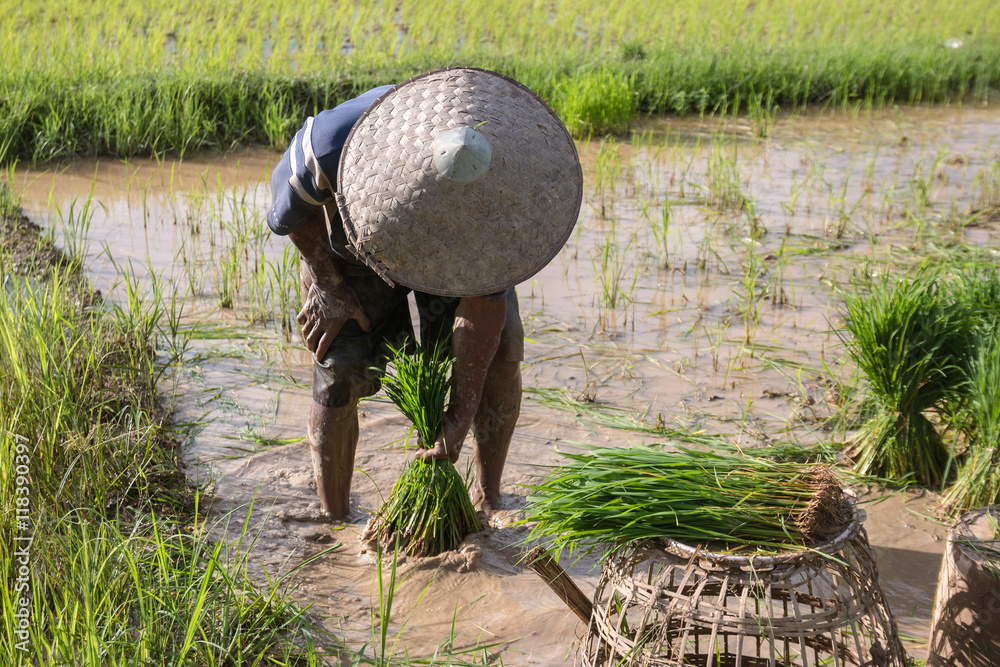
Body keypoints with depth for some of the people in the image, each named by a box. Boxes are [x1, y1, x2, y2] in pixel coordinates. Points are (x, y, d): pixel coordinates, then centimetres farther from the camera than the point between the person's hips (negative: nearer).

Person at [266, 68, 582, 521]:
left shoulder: (500, 188, -38)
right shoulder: (333, 139, -43)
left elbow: (485, 305, -29)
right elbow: (290, 201, -17)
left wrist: (461, 416, -27)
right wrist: (329, 287, -13)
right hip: (349, 218, 0)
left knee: (501, 349, -16)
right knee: (340, 370, -13)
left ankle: (488, 500, 3)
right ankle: (335, 526, 5)